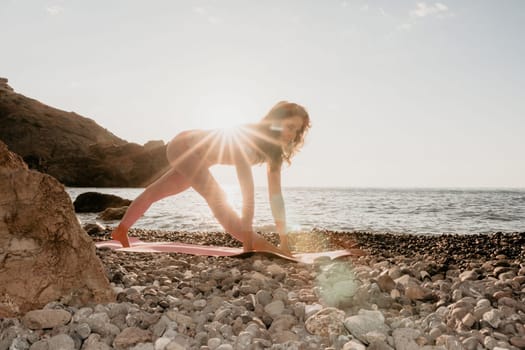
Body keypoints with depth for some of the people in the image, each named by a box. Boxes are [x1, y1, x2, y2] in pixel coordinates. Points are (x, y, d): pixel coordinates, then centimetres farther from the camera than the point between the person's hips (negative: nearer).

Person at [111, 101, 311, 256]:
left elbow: (275, 195, -16)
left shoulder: (274, 150, -14)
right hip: (184, 146, -9)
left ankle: (121, 231, 37)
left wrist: (284, 239, -19)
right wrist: (249, 236, -48)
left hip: (196, 156, 9)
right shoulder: (248, 137, -37)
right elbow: (247, 189, -44)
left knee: (154, 193, 21)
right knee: (215, 195, -26)